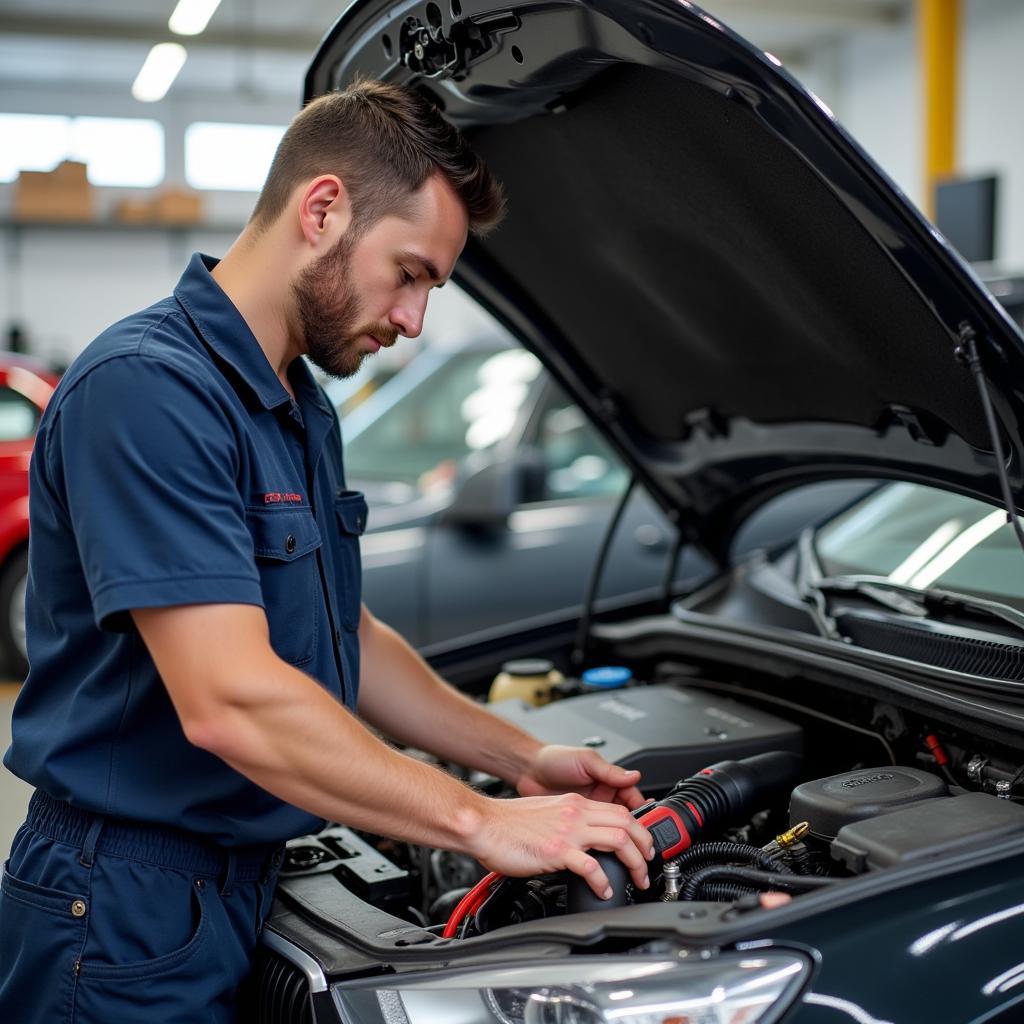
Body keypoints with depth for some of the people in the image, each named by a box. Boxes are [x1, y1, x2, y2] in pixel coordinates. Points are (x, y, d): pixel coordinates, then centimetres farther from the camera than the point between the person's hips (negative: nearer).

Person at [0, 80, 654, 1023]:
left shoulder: (303, 412, 11)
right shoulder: (148, 388, -22)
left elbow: (350, 641, 18)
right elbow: (230, 703, -29)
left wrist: (520, 757, 9)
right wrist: (480, 823, -23)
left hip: (242, 880, 9)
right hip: (128, 915, -9)